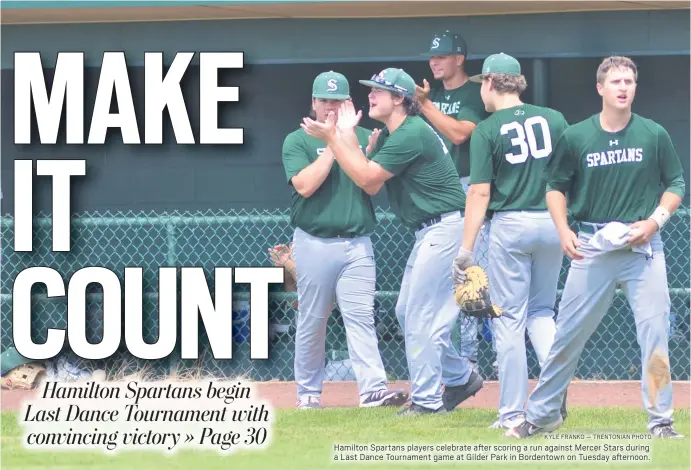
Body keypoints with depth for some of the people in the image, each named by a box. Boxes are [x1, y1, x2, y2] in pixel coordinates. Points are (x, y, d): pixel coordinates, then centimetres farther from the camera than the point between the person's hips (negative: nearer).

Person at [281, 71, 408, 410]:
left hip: (357, 244, 1)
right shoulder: (297, 141, 3)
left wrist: (349, 141, -9)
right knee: (311, 322, 5)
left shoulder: (364, 138, 11)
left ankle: (373, 390, -18)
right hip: (314, 243, -1)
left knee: (361, 317, -9)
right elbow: (305, 185, -13)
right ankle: (308, 393, 15)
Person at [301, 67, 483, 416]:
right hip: (429, 233, 11)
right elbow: (371, 185, 7)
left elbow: (367, 178, -17)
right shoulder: (388, 136, 13)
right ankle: (460, 378, 26)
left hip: (445, 228, -11)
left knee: (420, 316, -8)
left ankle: (427, 400, -3)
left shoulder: (411, 135, -18)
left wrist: (332, 139, -14)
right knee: (407, 313, 15)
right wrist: (347, 136, 4)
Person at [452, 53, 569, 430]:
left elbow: (480, 192, -9)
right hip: (552, 222, 4)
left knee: (509, 319, 3)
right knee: (541, 311, 18)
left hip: (510, 226, -4)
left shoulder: (487, 130, -6)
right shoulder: (554, 119, 5)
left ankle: (512, 413, 4)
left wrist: (466, 247, -8)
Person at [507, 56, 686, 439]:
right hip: (592, 246, 0)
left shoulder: (654, 135, 0)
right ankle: (541, 414, 15)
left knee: (654, 333, -6)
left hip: (642, 246, 0)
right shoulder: (576, 137, 1)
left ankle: (660, 421, 2)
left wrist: (654, 221, -8)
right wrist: (563, 231, -3)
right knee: (569, 334, 4)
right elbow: (556, 186, 11)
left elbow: (676, 185, 8)